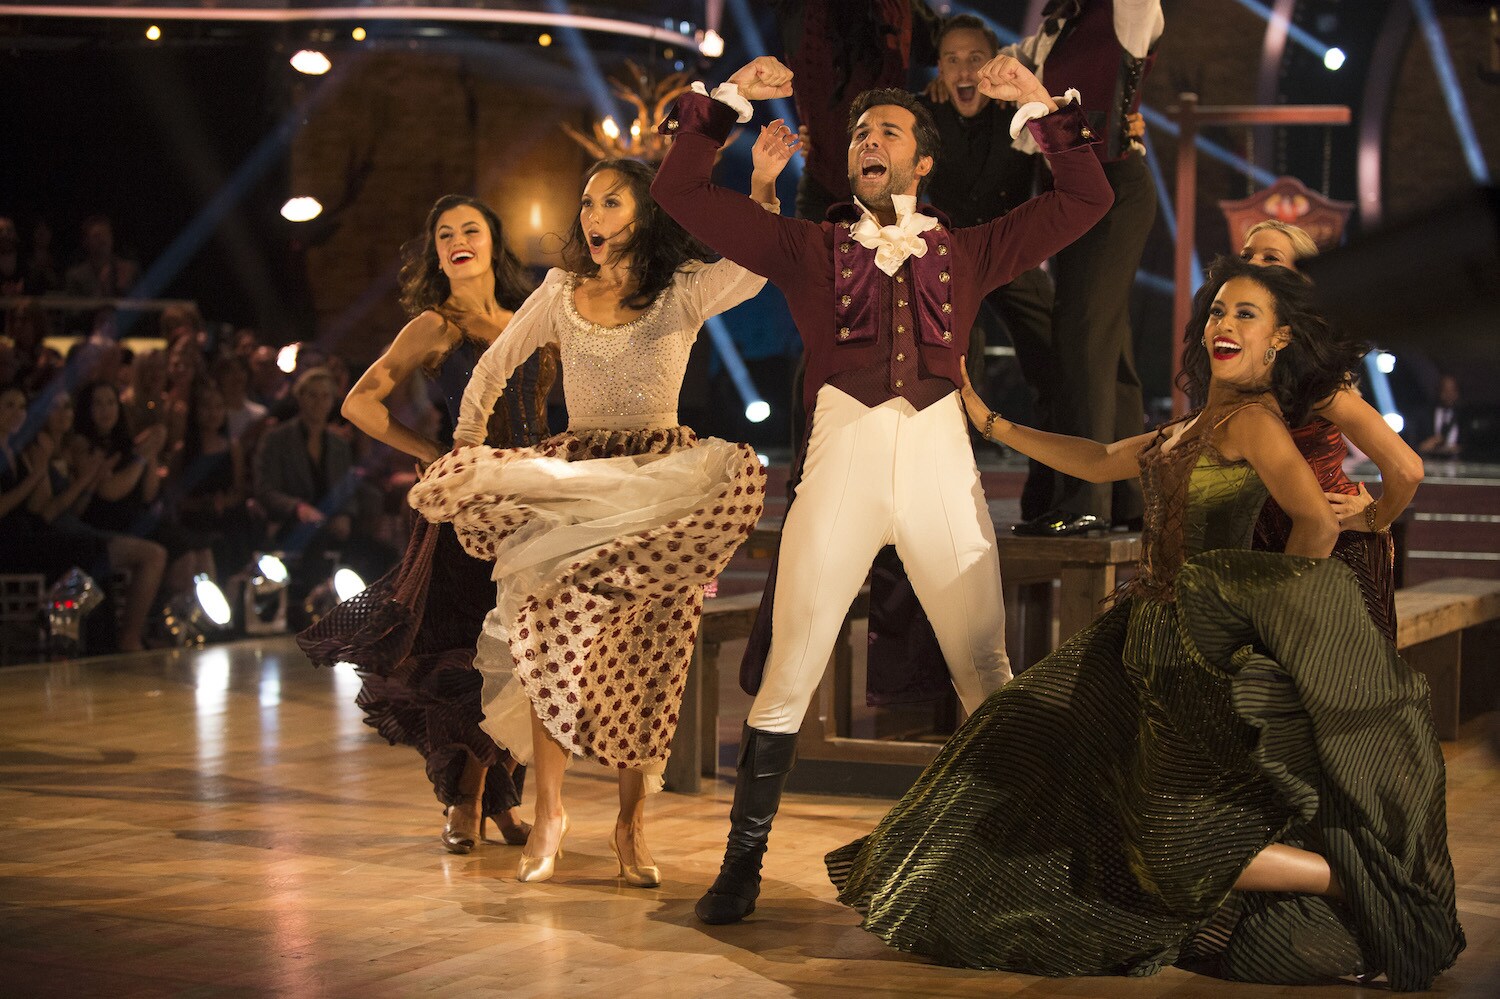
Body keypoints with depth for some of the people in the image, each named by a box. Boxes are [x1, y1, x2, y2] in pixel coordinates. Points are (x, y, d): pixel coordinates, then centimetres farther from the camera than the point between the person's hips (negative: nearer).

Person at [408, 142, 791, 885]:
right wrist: (465, 450, 10)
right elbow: (493, 368, 18)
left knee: (646, 656, -6)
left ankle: (631, 822, 6)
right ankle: (549, 812, -3)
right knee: (554, 641, -13)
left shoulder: (684, 292, 0)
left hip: (661, 490, -2)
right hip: (569, 484, 2)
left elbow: (756, 266, -20)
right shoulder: (561, 293, 10)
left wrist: (763, 186, -33)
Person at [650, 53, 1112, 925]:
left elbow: (1087, 199, 21)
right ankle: (744, 865, 4)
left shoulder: (968, 253, 18)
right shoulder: (808, 249, 16)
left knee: (990, 677, 1)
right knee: (787, 676, -4)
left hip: (942, 462, 1)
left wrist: (1042, 108, 16)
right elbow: (682, 191, 16)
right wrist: (729, 101, 12)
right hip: (842, 459, -1)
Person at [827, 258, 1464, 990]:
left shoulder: (1252, 419, -15)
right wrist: (989, 422, 29)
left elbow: (1318, 523, -27)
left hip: (1205, 653, -9)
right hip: (1158, 640, 9)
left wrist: (1276, 604, -12)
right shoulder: (1192, 427, 14)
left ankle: (1365, 884, -2)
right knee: (1031, 733, 17)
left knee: (1183, 853, -6)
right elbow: (1099, 461, 27)